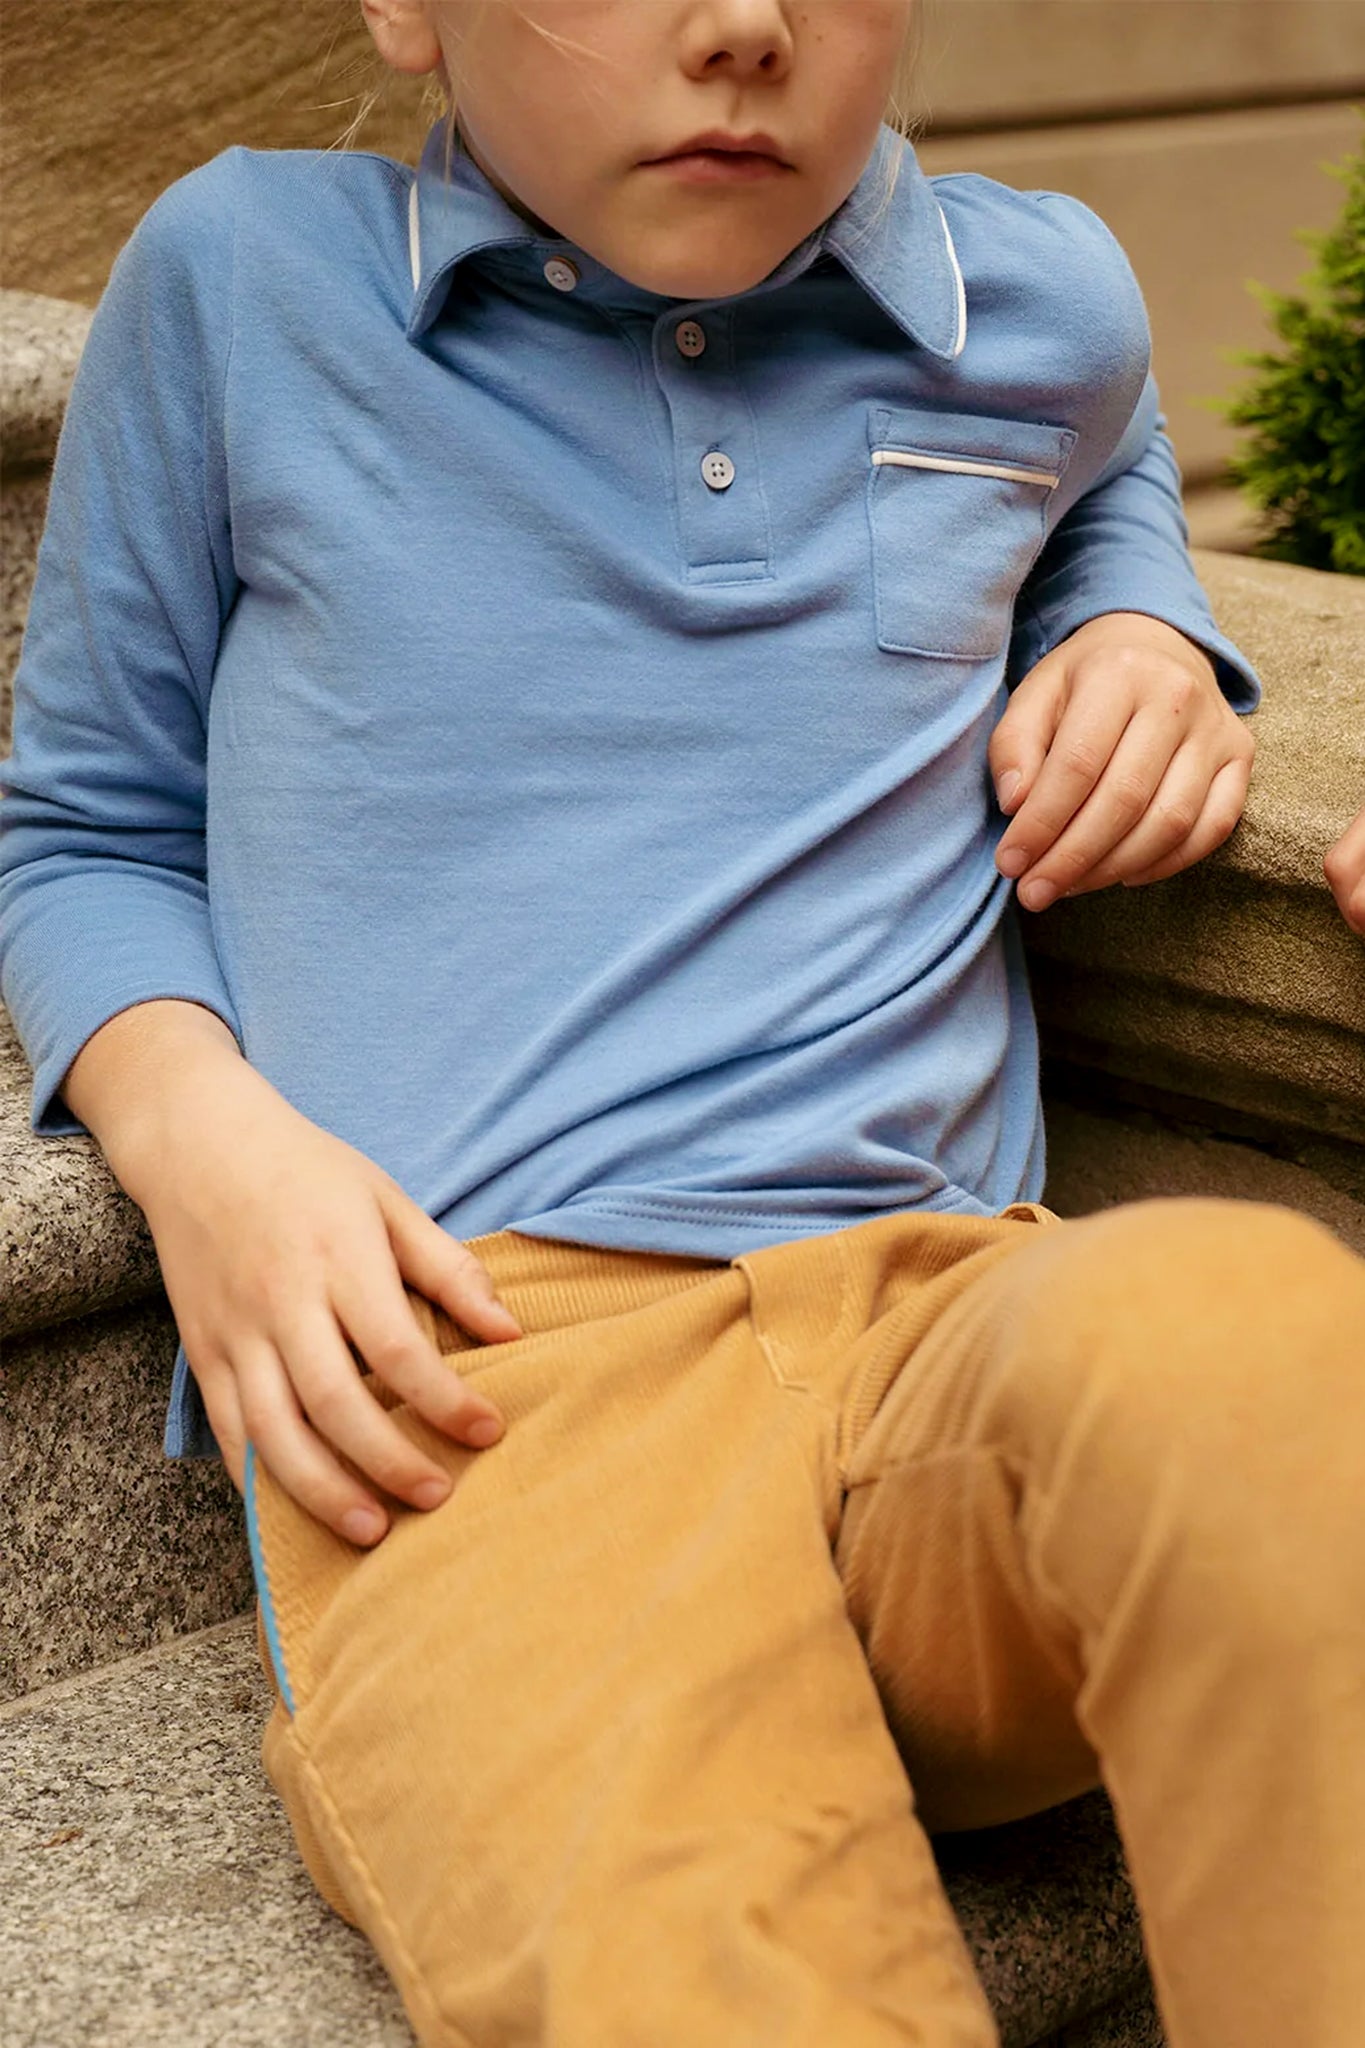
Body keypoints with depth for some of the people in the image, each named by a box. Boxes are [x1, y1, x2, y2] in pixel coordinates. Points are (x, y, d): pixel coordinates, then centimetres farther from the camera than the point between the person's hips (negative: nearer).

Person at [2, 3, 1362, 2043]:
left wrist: (1139, 640, 18)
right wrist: (197, 1130, -1)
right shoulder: (240, 286, 10)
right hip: (468, 1364, -4)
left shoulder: (1044, 305, 16)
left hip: (938, 1325, 5)